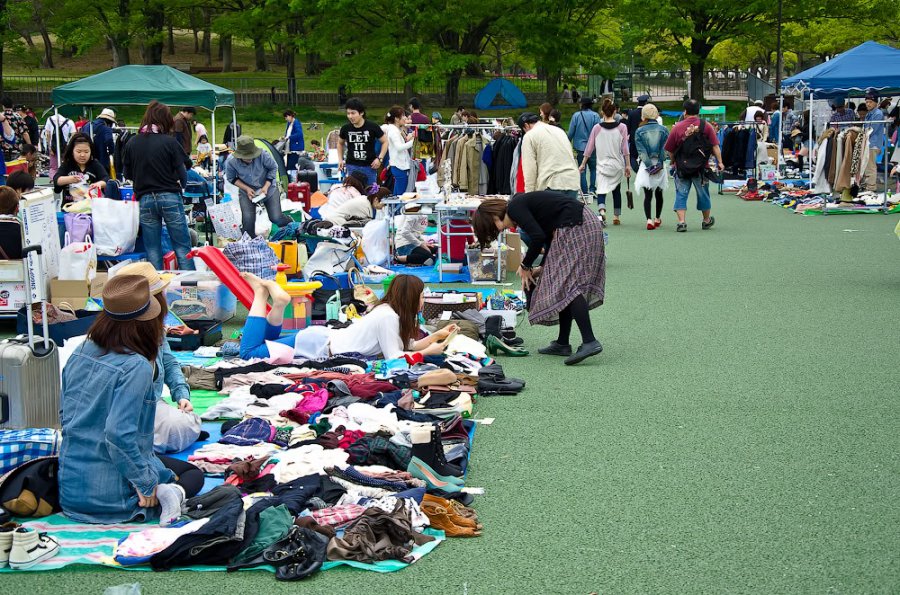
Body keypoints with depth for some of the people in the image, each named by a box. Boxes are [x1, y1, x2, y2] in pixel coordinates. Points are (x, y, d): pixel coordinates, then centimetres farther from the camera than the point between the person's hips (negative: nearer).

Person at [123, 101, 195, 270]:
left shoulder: (132, 143, 1)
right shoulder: (169, 142, -7)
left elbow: (127, 174, 8)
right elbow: (182, 174, -5)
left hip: (145, 199, 3)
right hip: (170, 198, -2)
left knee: (152, 250, 9)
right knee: (182, 246, 4)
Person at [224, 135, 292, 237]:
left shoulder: (263, 155, -29)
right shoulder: (231, 162, -24)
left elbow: (273, 168, -10)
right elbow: (231, 178, -6)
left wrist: (266, 186, -18)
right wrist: (246, 189, -18)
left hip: (268, 189, -1)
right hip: (247, 191, 1)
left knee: (276, 218, -6)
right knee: (247, 219, -18)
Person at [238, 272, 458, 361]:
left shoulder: (391, 311, 10)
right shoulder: (388, 316, -20)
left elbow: (410, 345, 9)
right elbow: (393, 356, -20)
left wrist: (437, 335, 5)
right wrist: (428, 352, -15)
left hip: (322, 336, 9)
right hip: (317, 346, -9)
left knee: (267, 344, 19)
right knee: (249, 352, -10)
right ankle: (261, 294, -1)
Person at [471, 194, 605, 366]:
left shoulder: (514, 207, -8)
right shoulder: (521, 204, 20)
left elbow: (538, 237, -17)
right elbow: (548, 236, 23)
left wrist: (525, 266, -2)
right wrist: (541, 269, 17)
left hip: (577, 227, -10)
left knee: (568, 284, -15)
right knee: (563, 285, 10)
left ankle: (589, 342, -24)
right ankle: (562, 344, 11)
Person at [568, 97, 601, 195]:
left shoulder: (576, 116, -1)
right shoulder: (595, 116, -5)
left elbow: (571, 132, 1)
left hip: (580, 147, 1)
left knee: (582, 170, 6)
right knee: (593, 169, 11)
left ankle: (585, 192, 6)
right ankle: (592, 189, -2)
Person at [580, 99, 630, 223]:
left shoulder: (597, 128, -3)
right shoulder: (622, 127, -4)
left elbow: (589, 148, 2)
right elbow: (625, 149, -4)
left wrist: (583, 164, 10)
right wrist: (628, 166, 2)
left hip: (602, 164, -1)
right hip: (617, 165, 1)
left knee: (601, 190, -2)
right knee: (616, 190, 15)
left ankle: (602, 210, -30)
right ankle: (616, 217, 22)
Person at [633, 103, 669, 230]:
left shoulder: (639, 131, -2)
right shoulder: (663, 130, 0)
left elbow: (641, 151, -9)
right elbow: (665, 148, -6)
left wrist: (649, 166, -11)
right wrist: (659, 164, -8)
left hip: (646, 166, -2)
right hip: (660, 166, 2)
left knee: (647, 195, -2)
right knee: (659, 193, 17)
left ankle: (649, 220, -18)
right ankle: (658, 219, 29)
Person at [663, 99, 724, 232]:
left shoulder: (677, 127, -4)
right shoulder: (706, 126, -3)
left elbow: (670, 150, 1)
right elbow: (715, 146, -7)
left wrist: (674, 162, 17)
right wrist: (719, 162, -3)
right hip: (701, 167, 1)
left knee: (681, 194, 3)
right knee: (703, 194, 16)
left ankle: (681, 221, -10)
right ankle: (707, 221, 32)